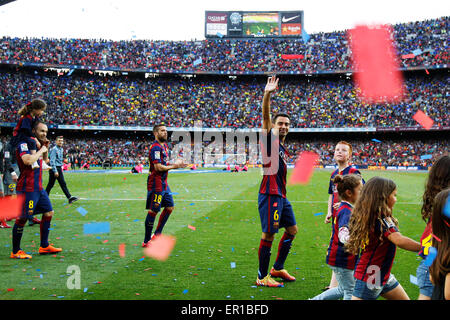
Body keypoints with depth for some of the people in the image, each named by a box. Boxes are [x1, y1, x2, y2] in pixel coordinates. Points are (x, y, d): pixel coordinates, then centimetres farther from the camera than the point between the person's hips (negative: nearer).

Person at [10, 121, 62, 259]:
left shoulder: (36, 144, 16)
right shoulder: (24, 144, -12)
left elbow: (44, 160, 32)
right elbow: (28, 161, -31)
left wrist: (46, 147, 15)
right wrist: (41, 150, -15)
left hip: (38, 187, 10)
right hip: (27, 188, -10)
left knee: (48, 212, 12)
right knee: (22, 218, -4)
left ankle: (44, 246, 20)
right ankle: (15, 252, 5)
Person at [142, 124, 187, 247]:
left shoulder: (164, 145, 15)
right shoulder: (156, 147, -16)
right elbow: (158, 167, -23)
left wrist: (177, 164, 8)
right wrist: (174, 166, -12)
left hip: (164, 183, 10)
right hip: (156, 183, -10)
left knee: (170, 207, 13)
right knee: (153, 211, -5)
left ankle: (157, 235, 23)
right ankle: (146, 241, 4)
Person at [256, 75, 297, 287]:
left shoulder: (283, 150, 20)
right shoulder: (270, 138, -3)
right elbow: (266, 117, -20)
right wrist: (267, 94, -34)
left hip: (281, 195, 10)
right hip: (270, 194, -10)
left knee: (292, 230, 16)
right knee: (269, 234, -7)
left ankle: (277, 268, 27)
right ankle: (262, 277, 2)